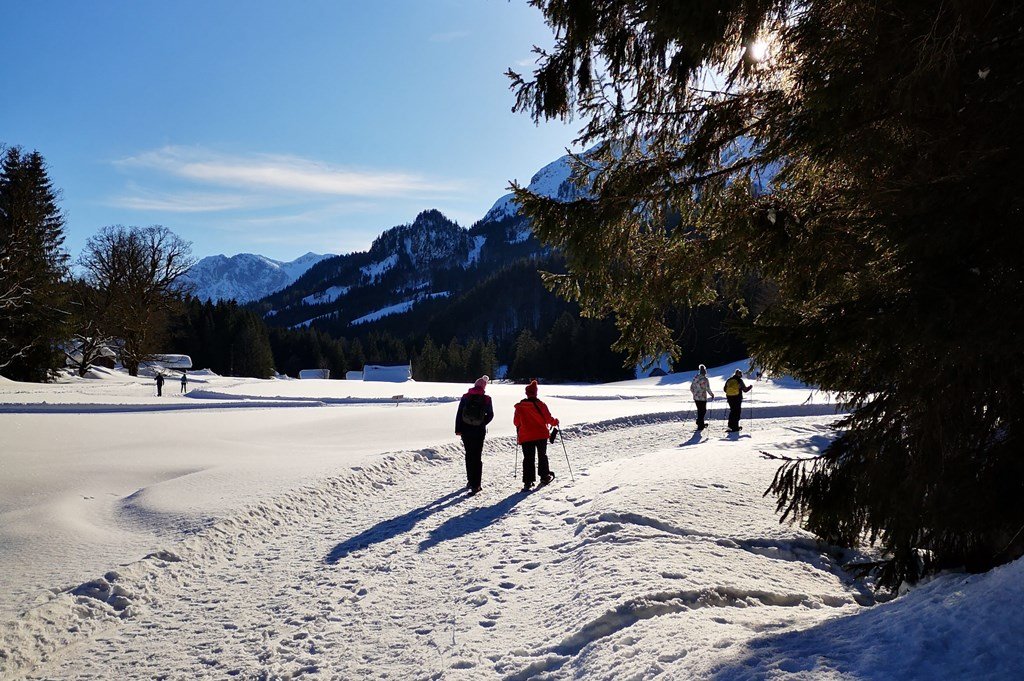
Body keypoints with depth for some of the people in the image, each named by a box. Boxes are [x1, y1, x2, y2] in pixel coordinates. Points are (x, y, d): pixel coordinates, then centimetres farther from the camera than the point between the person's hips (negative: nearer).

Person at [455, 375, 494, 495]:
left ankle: (471, 481, 25)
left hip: (466, 431, 2)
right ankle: (475, 484, -5)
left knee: (469, 455, 16)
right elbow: (490, 415, -1)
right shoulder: (486, 399, -5)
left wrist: (458, 429, 5)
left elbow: (459, 414, 0)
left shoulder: (465, 397, -1)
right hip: (479, 431, -2)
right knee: (477, 456, 1)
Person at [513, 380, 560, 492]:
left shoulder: (519, 407, -5)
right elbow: (549, 419, -5)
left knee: (528, 458, 3)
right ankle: (545, 476, 23)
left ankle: (528, 481, -6)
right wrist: (555, 422, 17)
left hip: (526, 436, 0)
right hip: (541, 435, 0)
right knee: (542, 455, 19)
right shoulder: (540, 405, -9)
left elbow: (516, 422, 4)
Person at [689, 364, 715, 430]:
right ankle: (700, 425, 4)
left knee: (699, 410, 19)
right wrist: (712, 395, 2)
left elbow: (691, 388, 8)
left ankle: (701, 423, 26)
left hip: (696, 397, 6)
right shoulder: (705, 379, -16)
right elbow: (708, 389, -15)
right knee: (703, 411, 4)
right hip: (703, 398, -6)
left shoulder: (695, 378, 3)